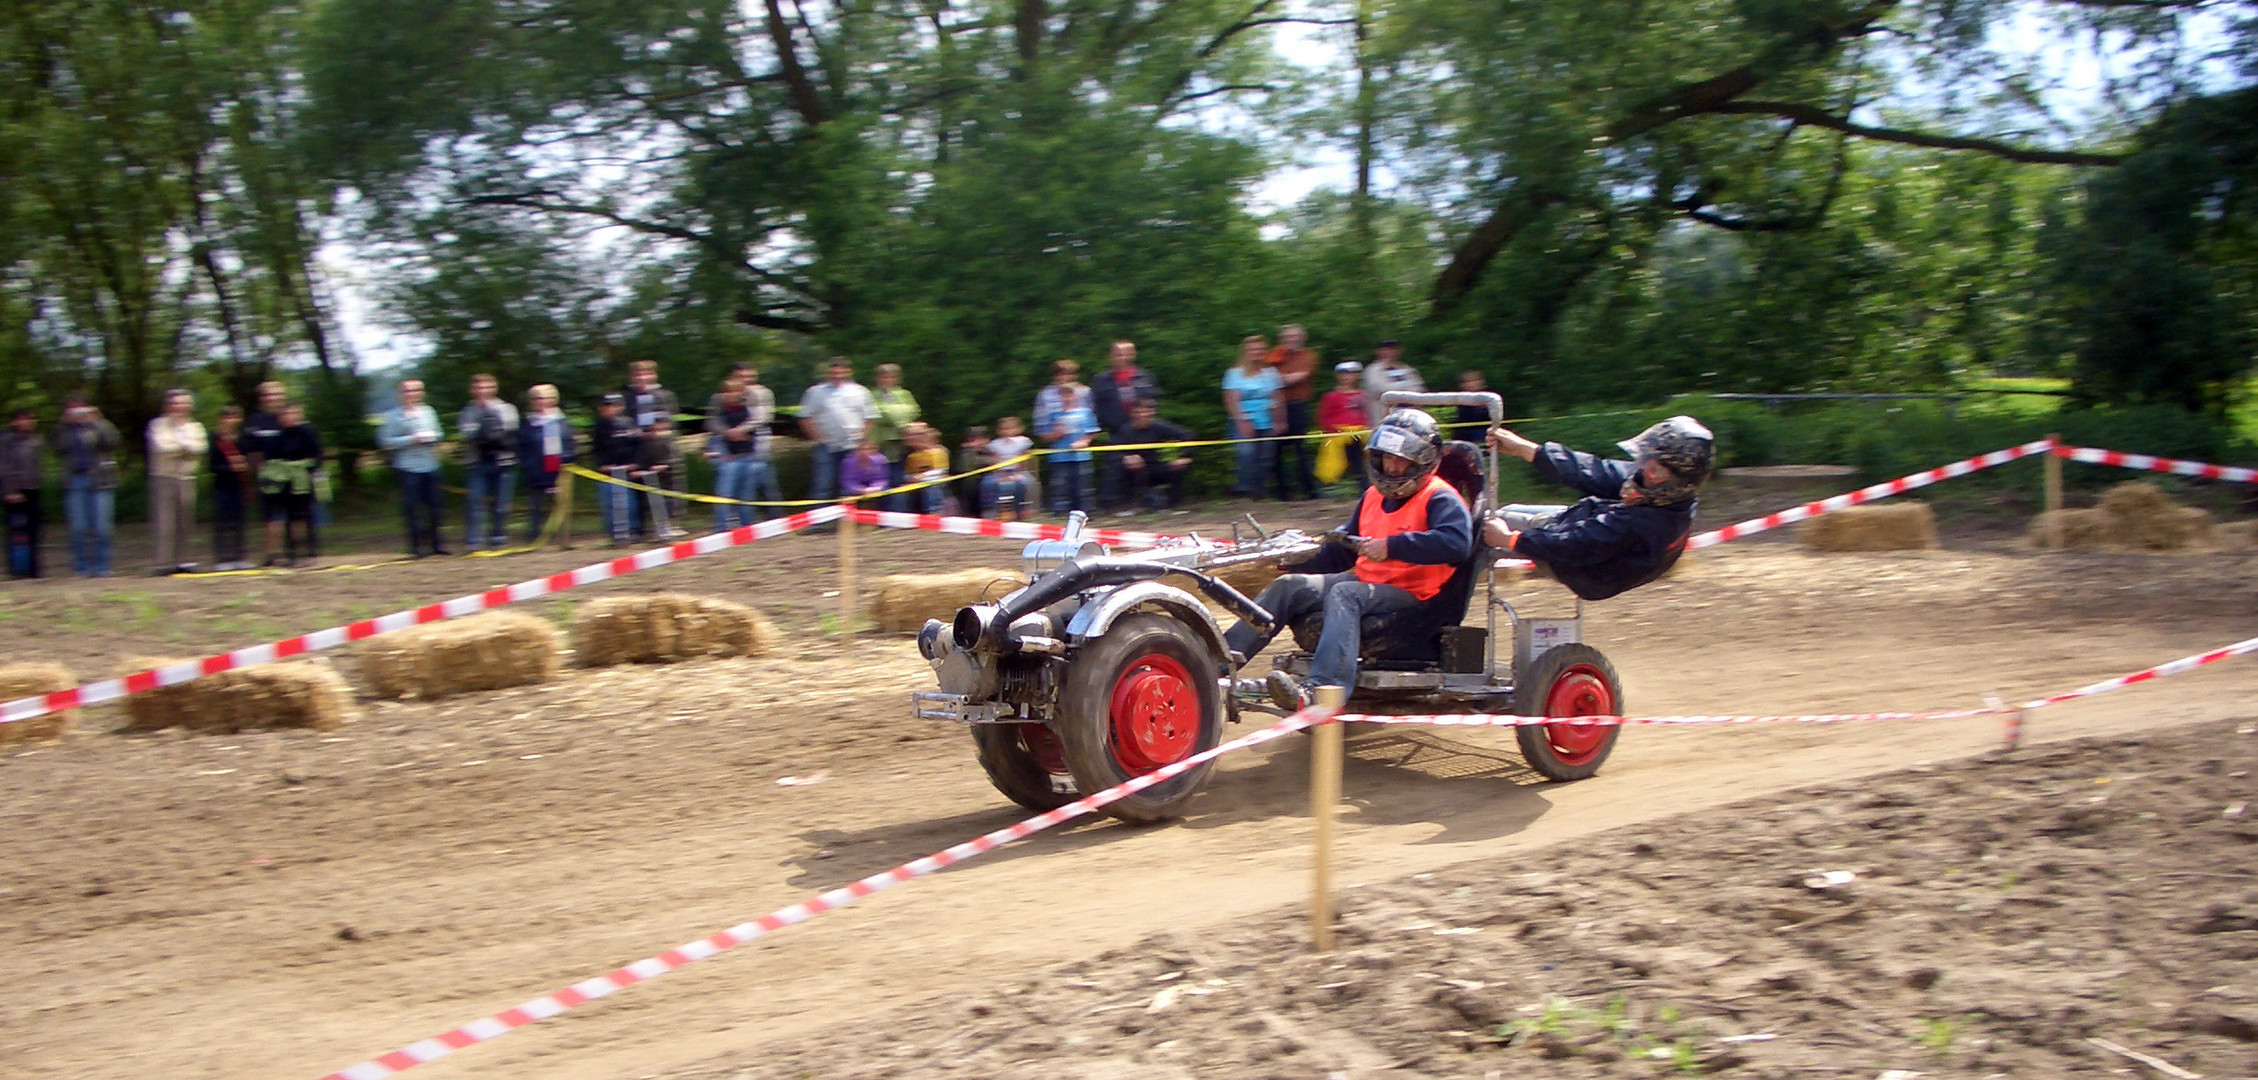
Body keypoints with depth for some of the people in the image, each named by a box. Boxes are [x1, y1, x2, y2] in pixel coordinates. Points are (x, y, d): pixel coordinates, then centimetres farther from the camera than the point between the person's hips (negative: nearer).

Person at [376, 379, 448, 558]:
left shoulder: (428, 412, 12)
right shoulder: (394, 416, -2)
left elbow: (438, 434, 21)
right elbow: (386, 442, -7)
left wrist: (433, 437, -3)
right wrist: (412, 439, -12)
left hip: (430, 467, 4)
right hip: (408, 468, -4)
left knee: (434, 505, 7)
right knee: (411, 508, -4)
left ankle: (436, 543, 17)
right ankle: (415, 546, 2)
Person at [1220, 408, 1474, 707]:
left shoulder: (1440, 499, -7)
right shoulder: (1374, 495, 18)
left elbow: (1457, 542, -27)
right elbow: (1345, 545, 29)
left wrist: (1392, 546, -27)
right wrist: (1298, 565, 16)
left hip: (1410, 595, -8)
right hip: (1364, 580, 8)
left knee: (1344, 594, -36)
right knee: (1288, 586, -7)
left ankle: (1323, 692, -54)